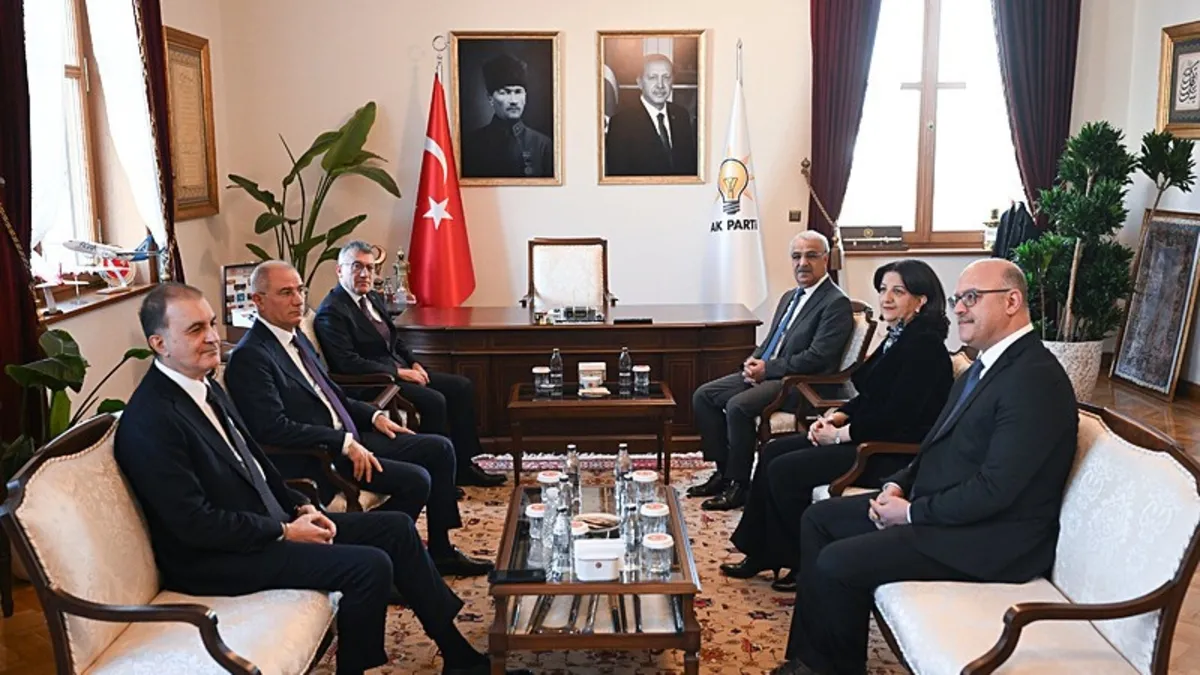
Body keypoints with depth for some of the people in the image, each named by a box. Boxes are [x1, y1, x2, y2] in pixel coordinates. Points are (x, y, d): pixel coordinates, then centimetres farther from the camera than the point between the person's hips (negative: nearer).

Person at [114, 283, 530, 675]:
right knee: (370, 566, -21)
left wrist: (300, 507, 4)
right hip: (217, 559, -9)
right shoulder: (150, 421, -21)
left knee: (397, 528, 3)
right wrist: (285, 532, -16)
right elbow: (195, 523, -23)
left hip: (267, 523, 9)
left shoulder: (207, 388, 8)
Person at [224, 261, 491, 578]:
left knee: (439, 449, 4)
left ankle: (440, 551, 12)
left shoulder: (297, 337, 14)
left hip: (347, 438, 10)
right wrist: (344, 444, -24)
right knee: (415, 480, -22)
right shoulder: (249, 357, -15)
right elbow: (273, 427, -24)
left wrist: (373, 415, 9)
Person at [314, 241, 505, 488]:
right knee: (434, 400, -27)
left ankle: (464, 465, 3)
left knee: (462, 386, 0)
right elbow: (347, 363, -22)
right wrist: (398, 372, -20)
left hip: (400, 370, 10)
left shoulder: (373, 299, 15)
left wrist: (414, 364, 4)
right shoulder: (331, 312, -14)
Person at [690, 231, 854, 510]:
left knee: (738, 406, -29)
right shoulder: (790, 297, 18)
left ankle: (739, 484, -14)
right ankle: (724, 471, 5)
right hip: (766, 372, 9)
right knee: (703, 395, -1)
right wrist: (754, 362, 1)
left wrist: (767, 369, -16)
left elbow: (817, 358, -18)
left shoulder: (836, 304, -10)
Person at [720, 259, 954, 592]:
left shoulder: (923, 346, -17)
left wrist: (840, 434, -15)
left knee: (785, 471, -16)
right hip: (868, 436, 10)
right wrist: (835, 416, 2)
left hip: (893, 452, -10)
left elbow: (895, 417, -23)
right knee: (772, 452, 5)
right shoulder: (898, 338, 12)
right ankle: (759, 555, 10)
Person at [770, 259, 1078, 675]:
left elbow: (994, 488, -26)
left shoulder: (1035, 379, -21)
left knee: (836, 562, -18)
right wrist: (898, 485, 1)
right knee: (819, 520, 8)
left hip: (989, 539, -10)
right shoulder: (988, 364, 10)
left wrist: (912, 512, -16)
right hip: (937, 506, 10)